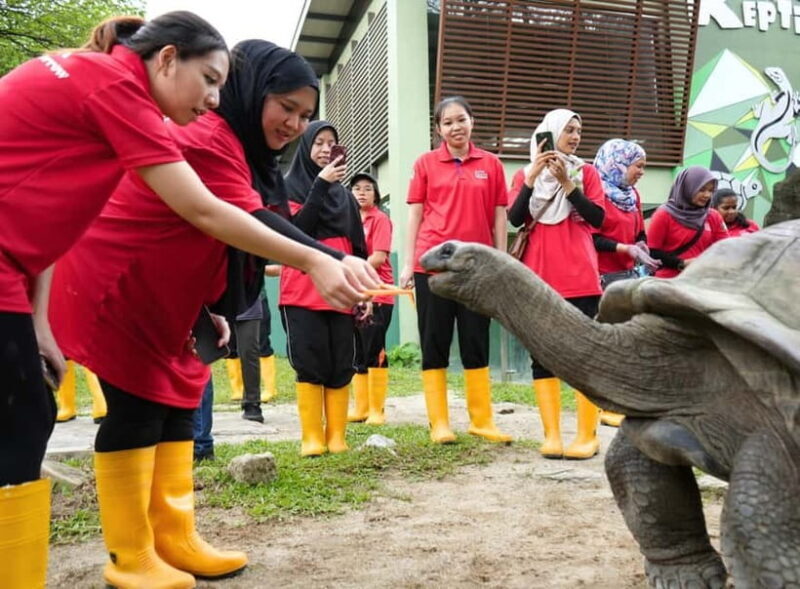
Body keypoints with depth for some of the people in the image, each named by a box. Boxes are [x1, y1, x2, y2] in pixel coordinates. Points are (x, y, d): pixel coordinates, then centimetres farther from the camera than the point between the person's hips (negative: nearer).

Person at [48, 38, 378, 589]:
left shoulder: (238, 147, 9)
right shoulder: (205, 136, -23)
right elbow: (245, 223, -37)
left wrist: (208, 309, 8)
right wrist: (323, 260, -50)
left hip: (160, 296, 10)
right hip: (111, 288, -9)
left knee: (175, 406, 6)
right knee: (136, 410, -7)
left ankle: (175, 541, 14)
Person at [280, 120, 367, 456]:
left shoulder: (345, 194, 19)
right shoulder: (290, 186, 7)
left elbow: (358, 247, 16)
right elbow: (297, 229, -11)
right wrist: (320, 185, -14)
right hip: (302, 291, -4)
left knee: (341, 366, 1)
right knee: (310, 364, -7)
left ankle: (337, 437, 6)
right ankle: (312, 439, -1)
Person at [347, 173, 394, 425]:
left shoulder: (380, 219, -4)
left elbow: (379, 257, -13)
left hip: (376, 295, -7)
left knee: (375, 352, -5)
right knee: (357, 354, 9)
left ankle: (377, 411, 2)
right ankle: (361, 409, 17)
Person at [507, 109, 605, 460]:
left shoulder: (586, 172, 10)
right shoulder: (525, 174, 12)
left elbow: (598, 218, -2)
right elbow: (515, 219, -3)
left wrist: (568, 183, -10)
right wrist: (532, 176, -11)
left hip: (581, 277, -1)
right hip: (538, 277, 1)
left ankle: (588, 435, 1)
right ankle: (551, 434, 5)